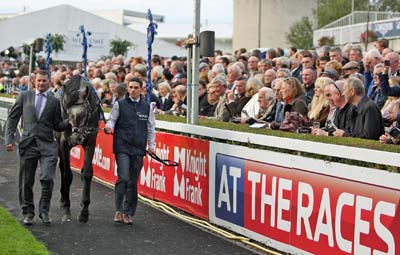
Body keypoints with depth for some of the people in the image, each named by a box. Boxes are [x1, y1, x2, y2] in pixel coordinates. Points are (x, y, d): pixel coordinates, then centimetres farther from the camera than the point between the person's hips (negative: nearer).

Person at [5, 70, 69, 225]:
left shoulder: (54, 101, 9)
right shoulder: (24, 96, 10)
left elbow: (57, 125, 12)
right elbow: (12, 118, 9)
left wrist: (69, 122, -9)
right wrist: (9, 139, 1)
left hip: (47, 145, -1)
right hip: (28, 144, 1)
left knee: (47, 179, -13)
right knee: (26, 182, 6)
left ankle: (44, 211, 7)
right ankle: (28, 213, 22)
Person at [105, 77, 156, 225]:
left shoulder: (147, 107, 10)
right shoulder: (120, 104, 4)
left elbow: (151, 128, 16)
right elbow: (112, 120, 8)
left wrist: (151, 145, 10)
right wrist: (109, 127, -15)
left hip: (139, 149, 3)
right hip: (122, 147, -2)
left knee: (133, 182, 5)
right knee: (123, 178, -15)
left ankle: (129, 213, 14)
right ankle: (119, 210, -7)